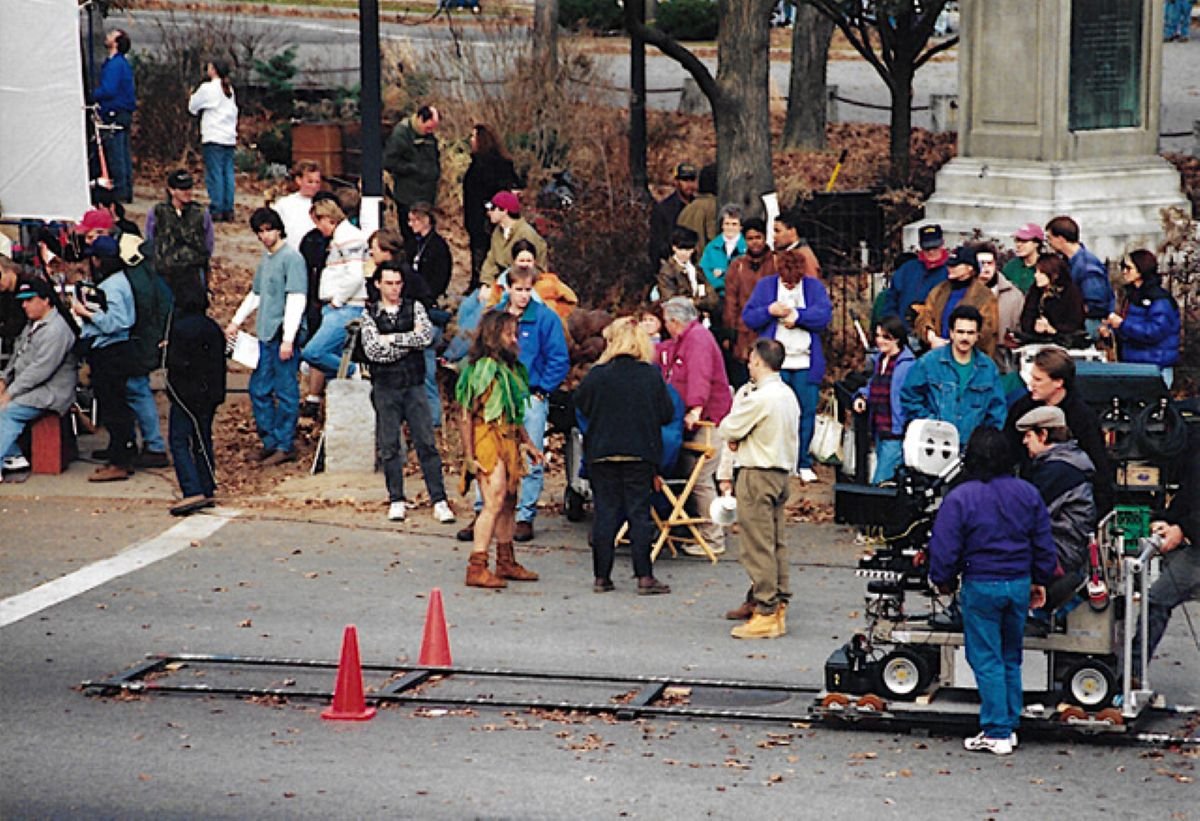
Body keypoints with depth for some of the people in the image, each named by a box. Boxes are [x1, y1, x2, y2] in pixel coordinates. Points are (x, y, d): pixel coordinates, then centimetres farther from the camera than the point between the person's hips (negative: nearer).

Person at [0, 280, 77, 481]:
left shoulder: (56, 330, -18)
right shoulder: (32, 325, 15)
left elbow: (40, 369, -23)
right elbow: (17, 356, 23)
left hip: (51, 393, -10)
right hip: (31, 389, 10)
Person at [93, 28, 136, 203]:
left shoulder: (114, 64, -15)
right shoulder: (124, 63, 15)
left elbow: (108, 90, -24)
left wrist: (93, 96, -7)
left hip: (114, 115, -10)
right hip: (125, 115, 10)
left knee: (115, 156, -6)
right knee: (124, 155, 12)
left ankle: (120, 192, -6)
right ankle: (126, 192, 16)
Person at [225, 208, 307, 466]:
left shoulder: (292, 258, -10)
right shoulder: (265, 258, 16)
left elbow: (296, 300, -16)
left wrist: (288, 339, -20)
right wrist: (236, 322, 25)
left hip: (284, 336, -9)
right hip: (265, 335, 9)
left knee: (285, 391, -3)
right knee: (259, 389, 11)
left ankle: (285, 445, 2)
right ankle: (270, 441, 21)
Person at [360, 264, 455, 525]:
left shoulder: (414, 308, 6)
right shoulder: (370, 315, 4)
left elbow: (427, 335, -11)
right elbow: (372, 350, -11)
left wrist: (392, 339, -10)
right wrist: (410, 340, -9)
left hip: (414, 385, 0)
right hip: (385, 388, 0)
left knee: (426, 443, -3)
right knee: (389, 446, 3)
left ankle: (439, 501, -3)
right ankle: (396, 501, 12)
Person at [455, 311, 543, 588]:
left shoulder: (511, 368, 17)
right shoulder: (482, 368, -10)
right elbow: (467, 415, -12)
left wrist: (527, 443, 21)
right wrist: (469, 456, -16)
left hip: (509, 440, 9)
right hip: (487, 438, -9)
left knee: (509, 503, 12)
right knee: (495, 501, -16)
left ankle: (506, 563, 22)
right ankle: (477, 568, -17)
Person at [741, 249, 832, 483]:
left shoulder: (814, 286, 7)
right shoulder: (765, 285, 8)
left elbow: (825, 315, -5)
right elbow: (748, 317, 3)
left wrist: (797, 315, -13)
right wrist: (770, 311, -14)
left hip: (806, 364, 0)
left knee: (806, 412, 0)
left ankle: (803, 464, 7)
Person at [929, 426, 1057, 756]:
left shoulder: (959, 498, -14)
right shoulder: (1028, 493, 2)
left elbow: (945, 548, -11)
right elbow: (1044, 544, 8)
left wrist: (942, 580, 7)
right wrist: (1040, 580, 21)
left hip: (981, 586, -5)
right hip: (1020, 584, 5)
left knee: (986, 660, 1)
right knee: (1011, 658, 16)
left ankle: (996, 732, 0)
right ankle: (1010, 725, 20)